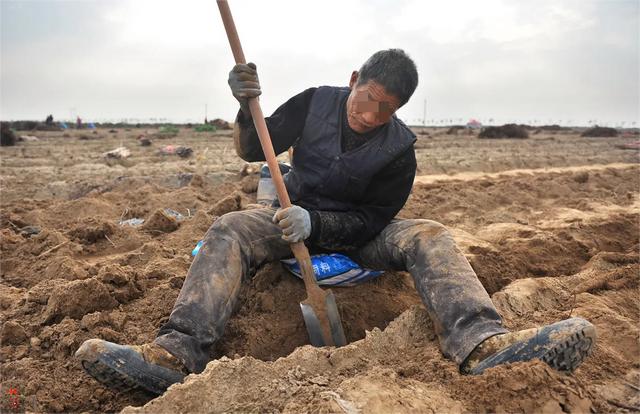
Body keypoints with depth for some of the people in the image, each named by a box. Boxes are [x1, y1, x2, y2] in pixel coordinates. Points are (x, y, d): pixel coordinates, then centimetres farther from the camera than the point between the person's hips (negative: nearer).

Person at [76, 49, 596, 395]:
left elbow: (373, 220, -14)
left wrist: (316, 223, -31)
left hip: (357, 232, 0)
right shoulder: (316, 102, -6)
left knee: (430, 237, -26)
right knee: (230, 230, -27)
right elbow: (252, 151, -5)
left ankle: (484, 346, -50)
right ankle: (177, 353, -44)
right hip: (296, 217, 1)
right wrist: (247, 107, -26)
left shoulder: (399, 147, -11)